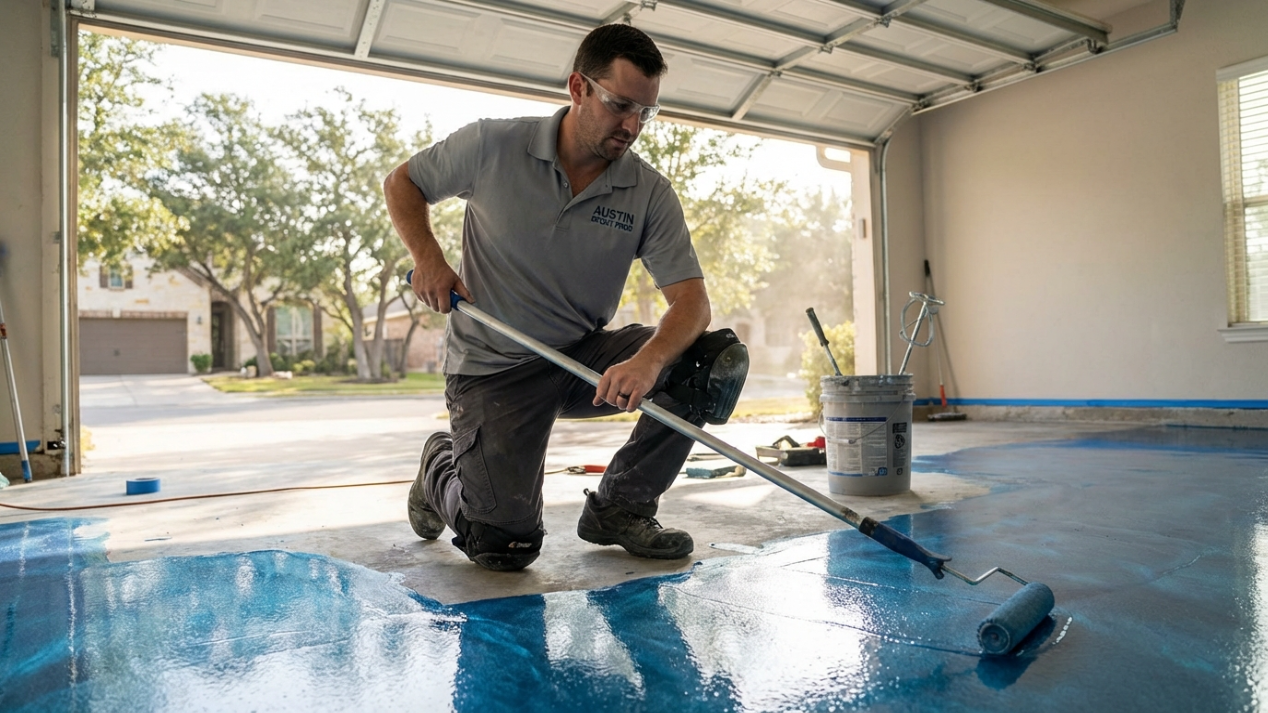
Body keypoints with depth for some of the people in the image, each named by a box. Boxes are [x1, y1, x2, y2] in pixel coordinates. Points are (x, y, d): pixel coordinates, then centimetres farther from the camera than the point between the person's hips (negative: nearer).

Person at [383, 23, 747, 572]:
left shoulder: (650, 193, -7)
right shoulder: (493, 145, -10)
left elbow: (690, 300, -14)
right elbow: (401, 183, 5)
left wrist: (649, 360, -35)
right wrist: (427, 257, -13)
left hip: (586, 358, 3)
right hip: (494, 365, -3)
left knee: (721, 359, -19)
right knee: (504, 549, -12)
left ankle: (618, 507, -2)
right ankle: (443, 467, 25)